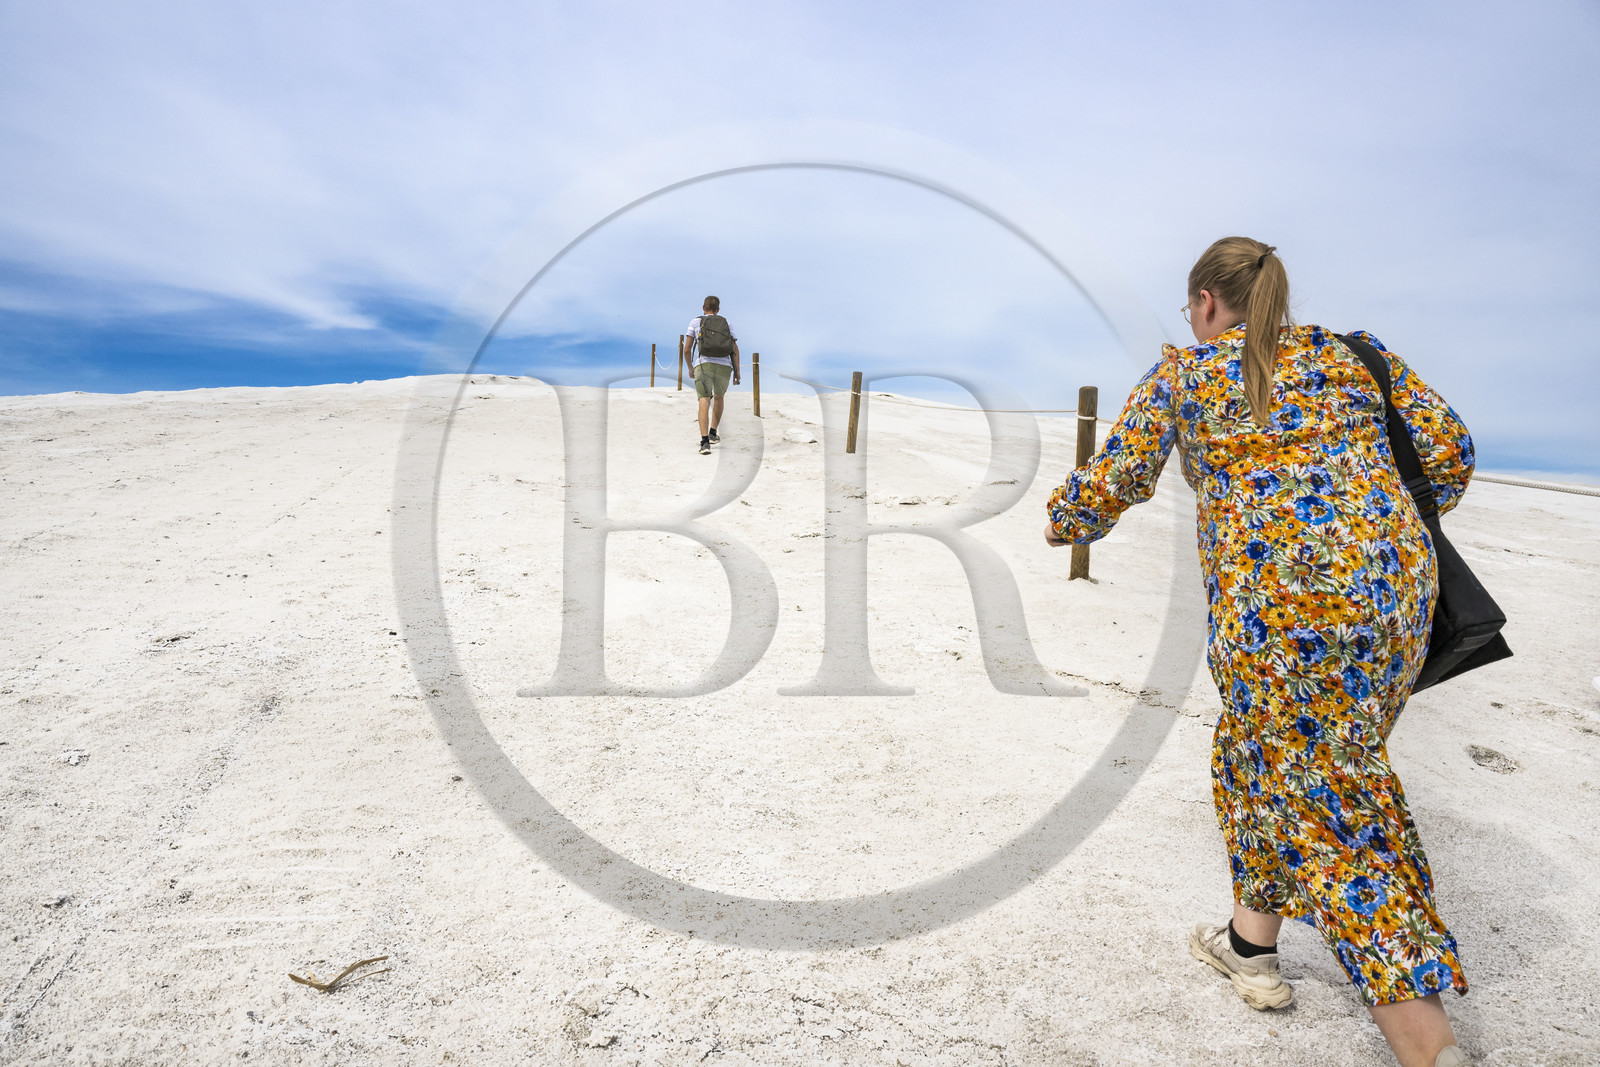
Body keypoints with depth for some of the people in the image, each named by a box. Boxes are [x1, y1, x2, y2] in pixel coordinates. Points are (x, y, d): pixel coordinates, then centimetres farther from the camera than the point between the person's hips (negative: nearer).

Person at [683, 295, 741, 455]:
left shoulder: (695, 322, 16)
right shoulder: (726, 324, 22)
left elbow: (687, 349, 8)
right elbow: (735, 349, 7)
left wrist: (690, 367, 26)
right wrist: (737, 372, 1)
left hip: (704, 364, -2)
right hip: (725, 367, 2)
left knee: (704, 402, -11)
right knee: (718, 396, 29)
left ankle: (705, 442, -29)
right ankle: (713, 433, 29)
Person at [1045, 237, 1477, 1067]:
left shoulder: (1184, 373, 9)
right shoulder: (1352, 354, 19)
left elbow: (1115, 479, 7)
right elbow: (1447, 447, 12)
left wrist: (1065, 521, 28)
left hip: (1276, 605, -6)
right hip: (1395, 587, 6)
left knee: (1329, 815, 2)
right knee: (1263, 757, 22)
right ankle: (1251, 943, 36)